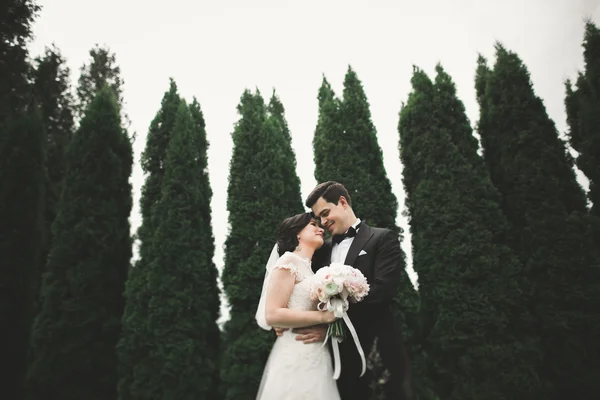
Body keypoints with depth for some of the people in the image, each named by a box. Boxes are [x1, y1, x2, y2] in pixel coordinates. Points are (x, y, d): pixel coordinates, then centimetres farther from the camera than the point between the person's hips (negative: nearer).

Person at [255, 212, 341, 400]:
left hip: (314, 357, 8)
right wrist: (322, 316, -18)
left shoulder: (307, 268, 17)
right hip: (296, 357, -8)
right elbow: (272, 315, -18)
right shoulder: (288, 262, -9)